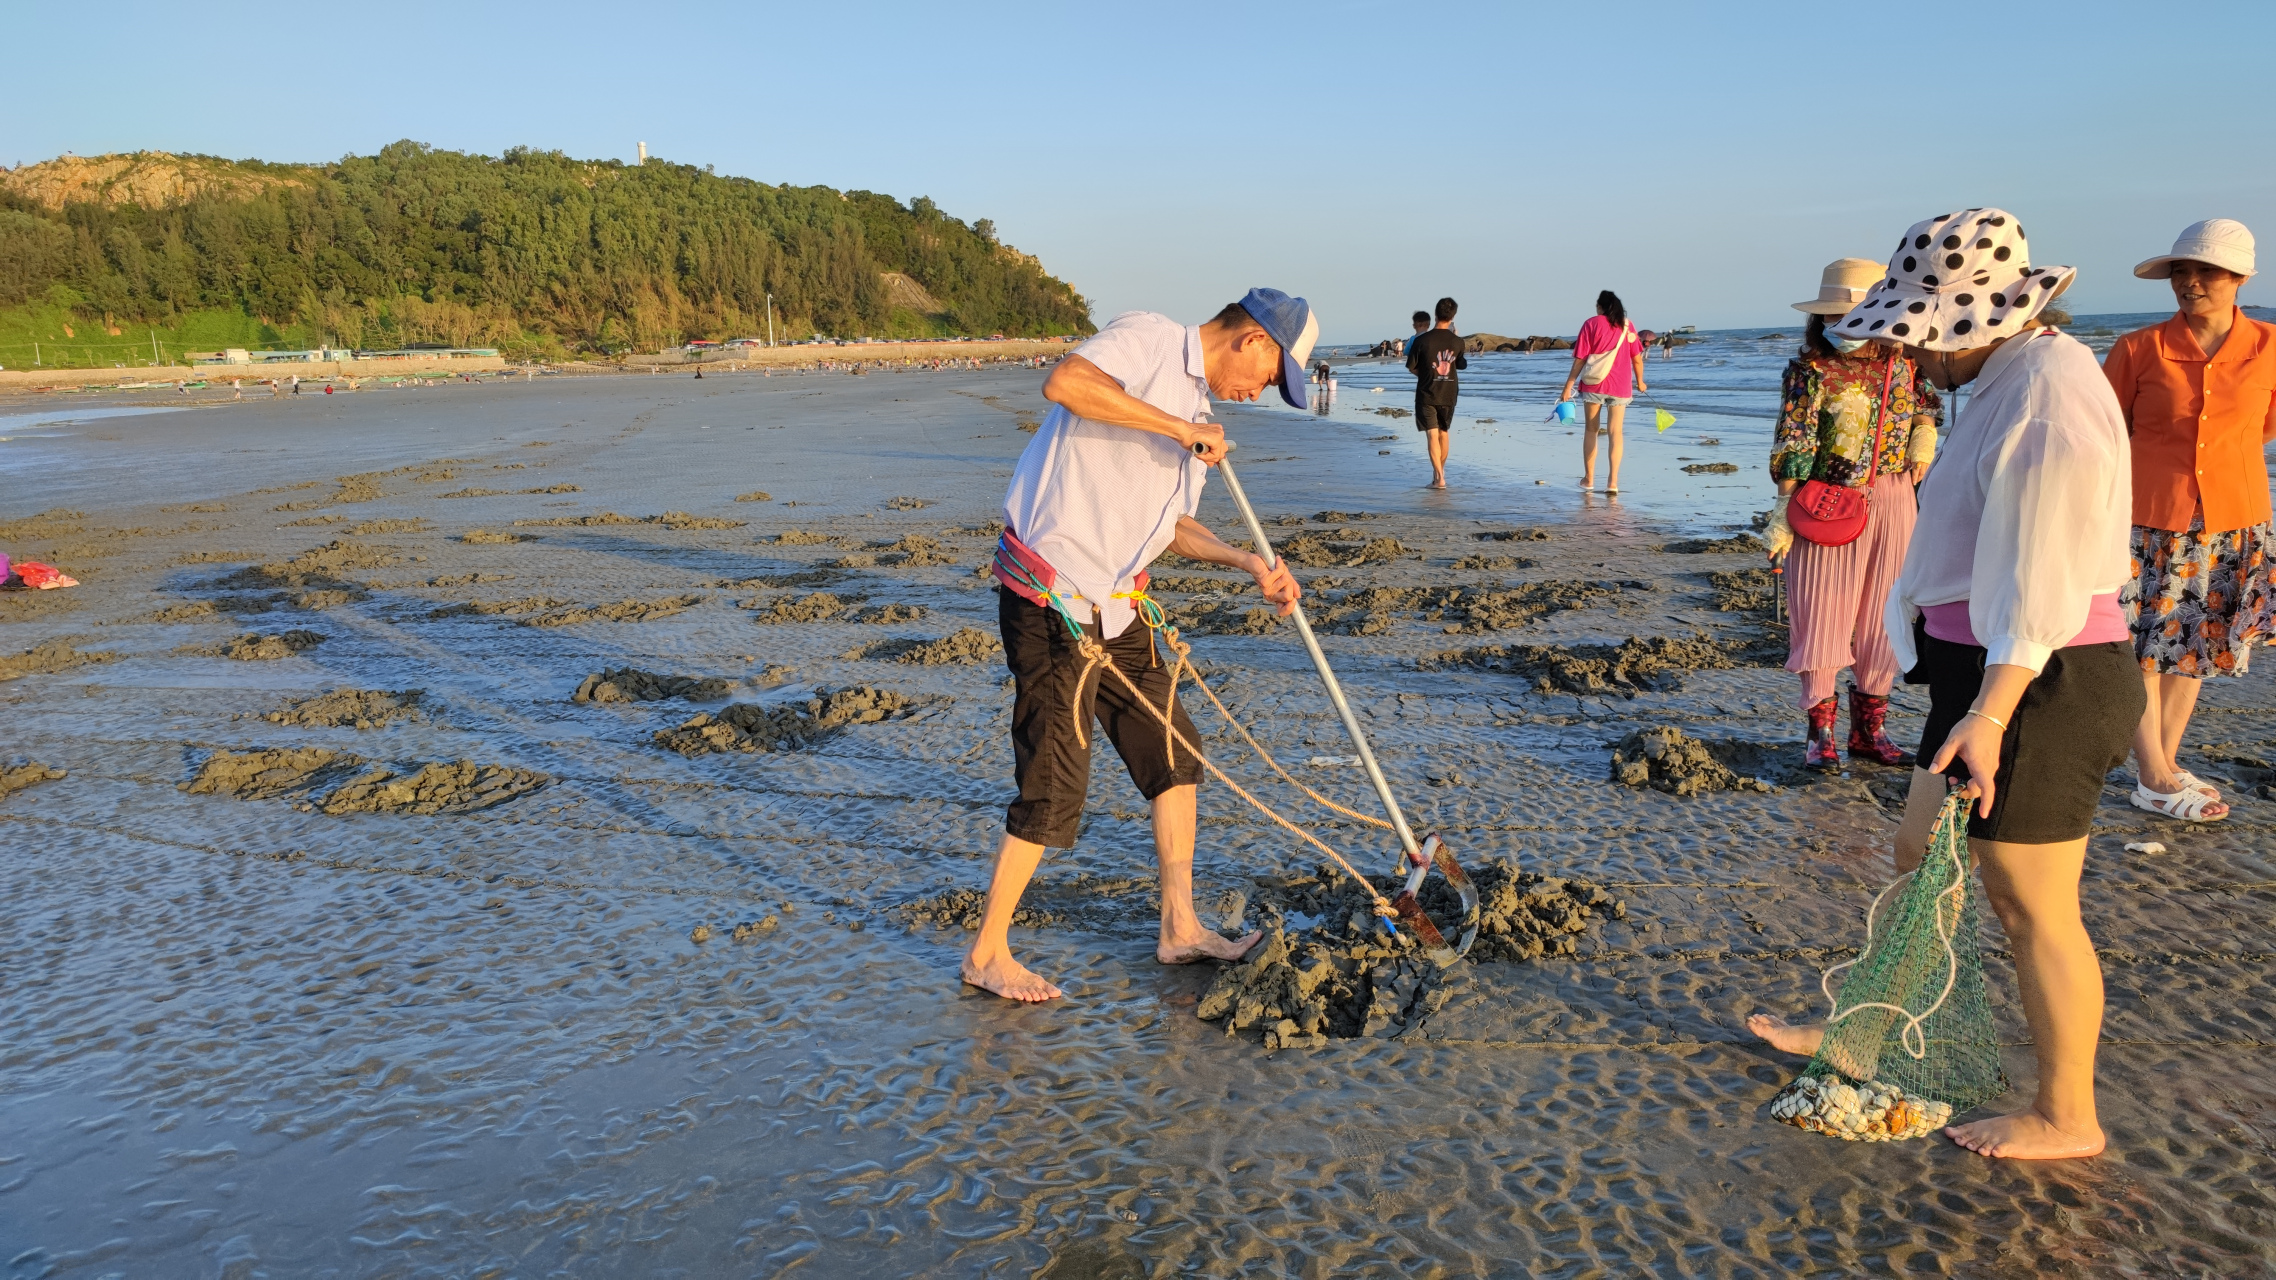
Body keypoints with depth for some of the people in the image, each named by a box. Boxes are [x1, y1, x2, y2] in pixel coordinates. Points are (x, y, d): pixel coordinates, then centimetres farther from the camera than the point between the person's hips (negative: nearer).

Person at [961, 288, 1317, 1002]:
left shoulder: (1193, 406, 18)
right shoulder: (1147, 339, -10)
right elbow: (1063, 383, -30)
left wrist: (1250, 565, 10)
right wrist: (1179, 428, -24)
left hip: (1115, 607, 10)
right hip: (1053, 602, -10)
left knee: (1172, 752, 13)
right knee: (1055, 788, -4)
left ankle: (1180, 929, 25)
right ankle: (987, 955, 13)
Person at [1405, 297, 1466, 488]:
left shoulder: (1421, 341, -15)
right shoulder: (1457, 342, -5)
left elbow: (1411, 368, -5)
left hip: (1427, 395, -3)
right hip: (1448, 394, 3)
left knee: (1432, 435, -3)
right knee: (1443, 433, 17)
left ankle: (1439, 477, -12)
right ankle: (1440, 471, 28)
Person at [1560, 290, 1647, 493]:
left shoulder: (1592, 324, -1)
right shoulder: (1627, 326, 6)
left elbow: (1580, 359, -6)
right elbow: (1637, 358, 6)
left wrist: (1568, 386, -3)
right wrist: (1639, 382, 22)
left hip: (1593, 384, -1)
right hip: (1620, 386, 1)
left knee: (1591, 430, 11)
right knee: (1615, 432, 0)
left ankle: (1589, 478, 16)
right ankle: (1613, 481, -9)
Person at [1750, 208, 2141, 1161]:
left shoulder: (2051, 387, -19)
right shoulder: (2006, 382, 12)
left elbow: (2043, 573, -24)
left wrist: (1990, 713, -26)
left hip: (2039, 685, -10)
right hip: (1990, 671, 10)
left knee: (2031, 904, 2)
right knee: (1920, 855, 19)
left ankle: (2066, 1118, 18)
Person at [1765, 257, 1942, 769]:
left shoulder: (1899, 361, 6)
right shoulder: (1810, 371, -9)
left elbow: (1927, 405, 25)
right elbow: (1792, 447, -13)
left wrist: (1924, 439, 5)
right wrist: (1783, 513, -19)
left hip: (1892, 505, 5)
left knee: (1882, 614, 10)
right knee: (1822, 615, -3)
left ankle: (1870, 729, 21)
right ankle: (1821, 731, 8)